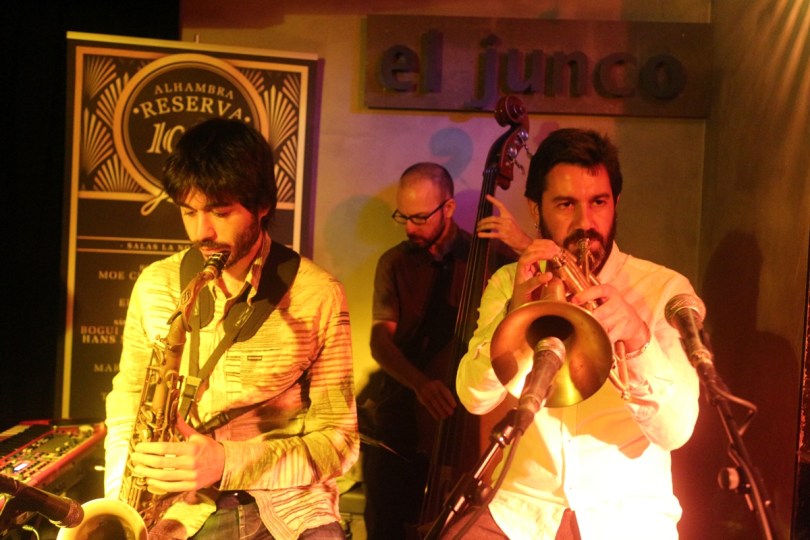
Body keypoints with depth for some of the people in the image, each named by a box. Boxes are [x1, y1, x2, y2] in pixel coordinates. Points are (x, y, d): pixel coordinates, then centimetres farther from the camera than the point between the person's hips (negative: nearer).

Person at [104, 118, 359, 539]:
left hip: (287, 504, -2)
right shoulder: (154, 285, 2)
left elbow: (339, 439, -6)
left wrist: (229, 462, -18)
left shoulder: (318, 294, -8)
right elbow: (127, 404, 12)